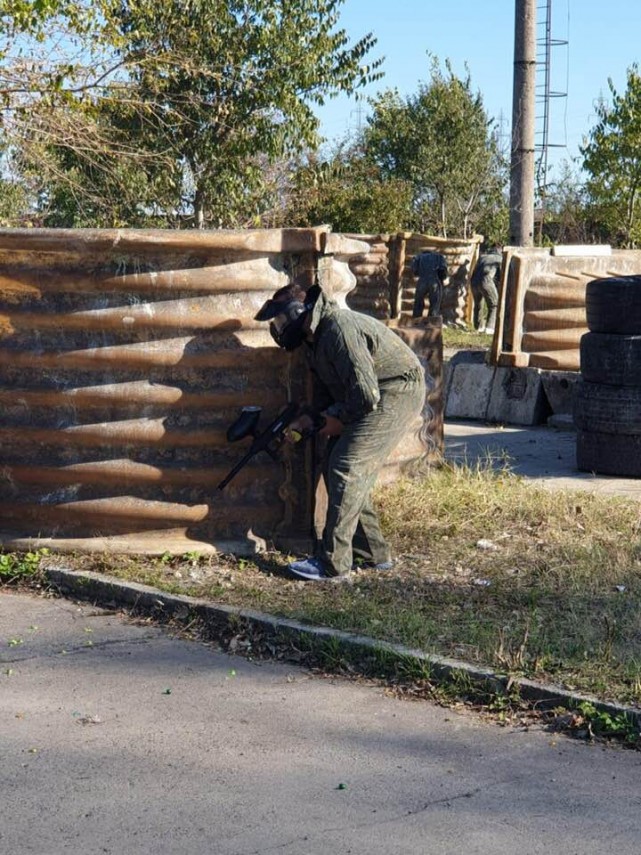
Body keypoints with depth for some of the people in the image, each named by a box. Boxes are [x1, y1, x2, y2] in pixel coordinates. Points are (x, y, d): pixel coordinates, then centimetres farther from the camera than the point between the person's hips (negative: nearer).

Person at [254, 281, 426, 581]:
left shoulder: (339, 330, -25)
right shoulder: (315, 341, 9)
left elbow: (366, 394, -28)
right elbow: (326, 395, 15)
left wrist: (339, 419, -13)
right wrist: (310, 420, -3)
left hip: (397, 393, -11)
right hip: (377, 397, 11)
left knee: (346, 467, -15)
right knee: (336, 465, 9)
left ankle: (332, 562, -11)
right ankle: (372, 553, 17)